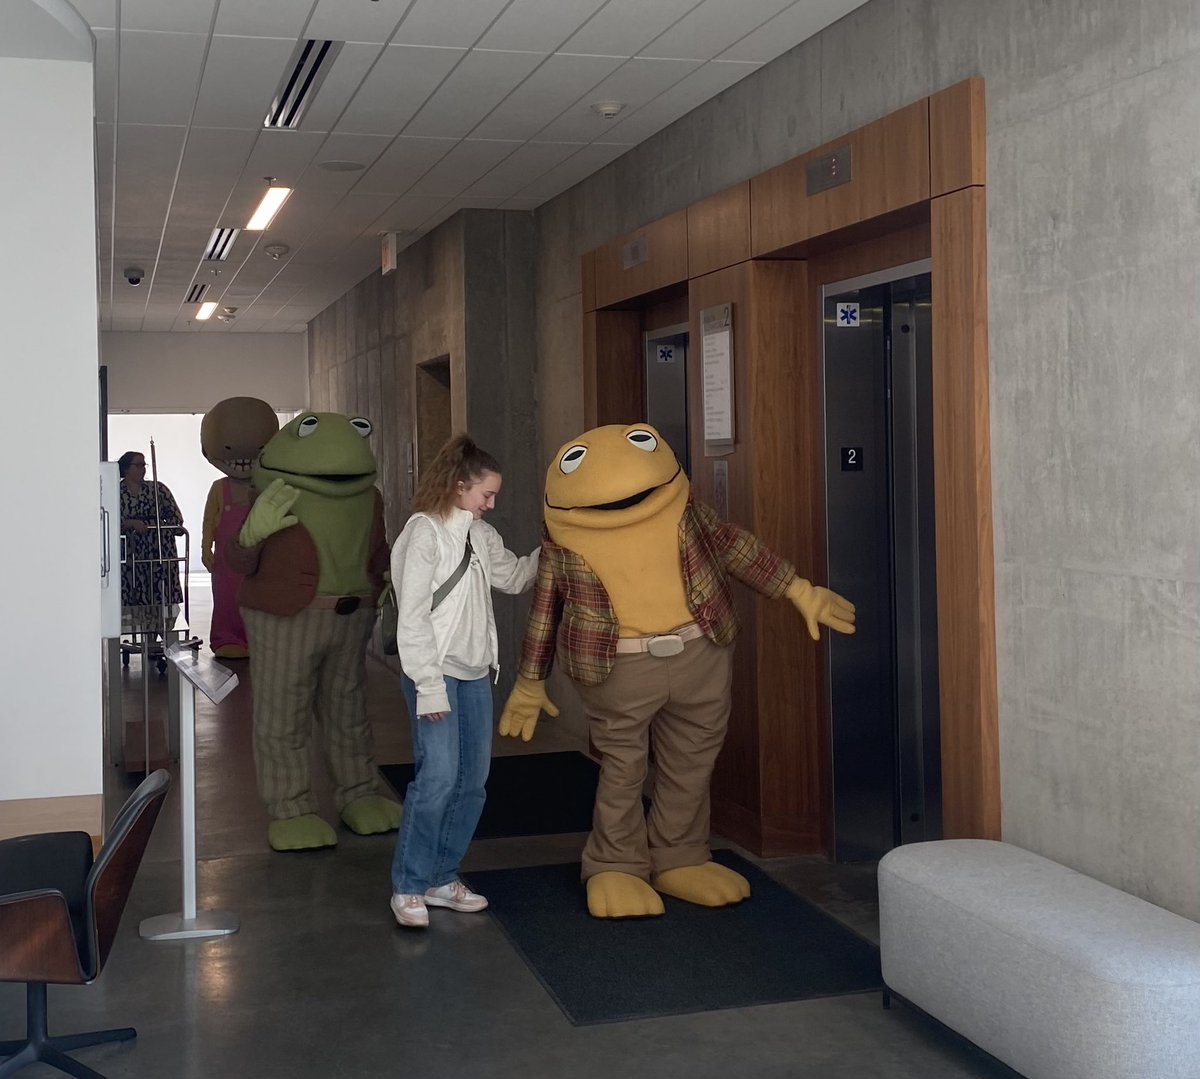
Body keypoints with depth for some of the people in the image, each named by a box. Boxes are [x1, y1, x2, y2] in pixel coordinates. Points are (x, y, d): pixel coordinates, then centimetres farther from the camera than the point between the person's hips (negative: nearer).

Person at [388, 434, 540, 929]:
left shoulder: (482, 536, 12)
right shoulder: (424, 533, -10)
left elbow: (514, 576, 28)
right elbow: (412, 618, -14)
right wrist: (429, 685, -18)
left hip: (475, 674, 8)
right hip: (435, 674, -8)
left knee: (472, 781, 8)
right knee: (438, 775, -15)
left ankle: (441, 878, 21)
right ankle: (408, 887, -1)